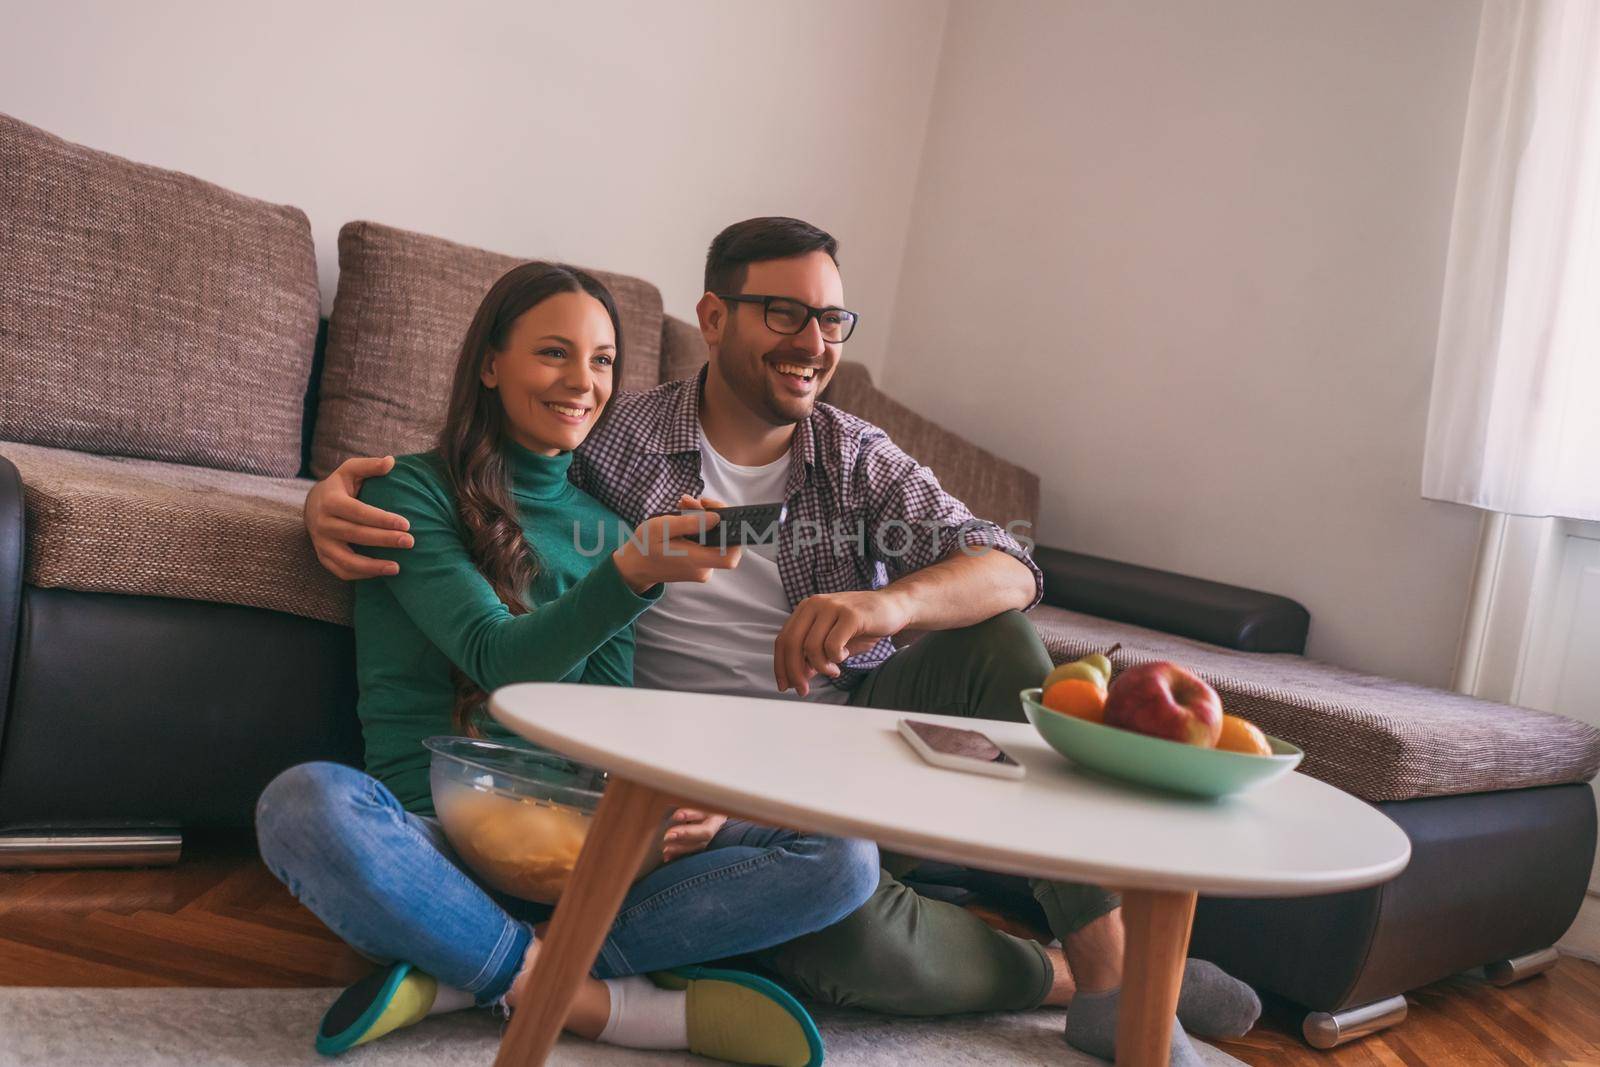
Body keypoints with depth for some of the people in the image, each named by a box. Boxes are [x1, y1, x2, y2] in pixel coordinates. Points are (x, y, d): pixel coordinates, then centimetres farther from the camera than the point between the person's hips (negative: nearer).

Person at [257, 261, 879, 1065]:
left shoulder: (603, 524, 15)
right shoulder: (416, 489, 2)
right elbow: (495, 658, -12)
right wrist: (633, 574, -30)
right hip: (434, 836, -4)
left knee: (845, 855, -16)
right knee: (307, 802, -37)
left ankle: (461, 977, -20)